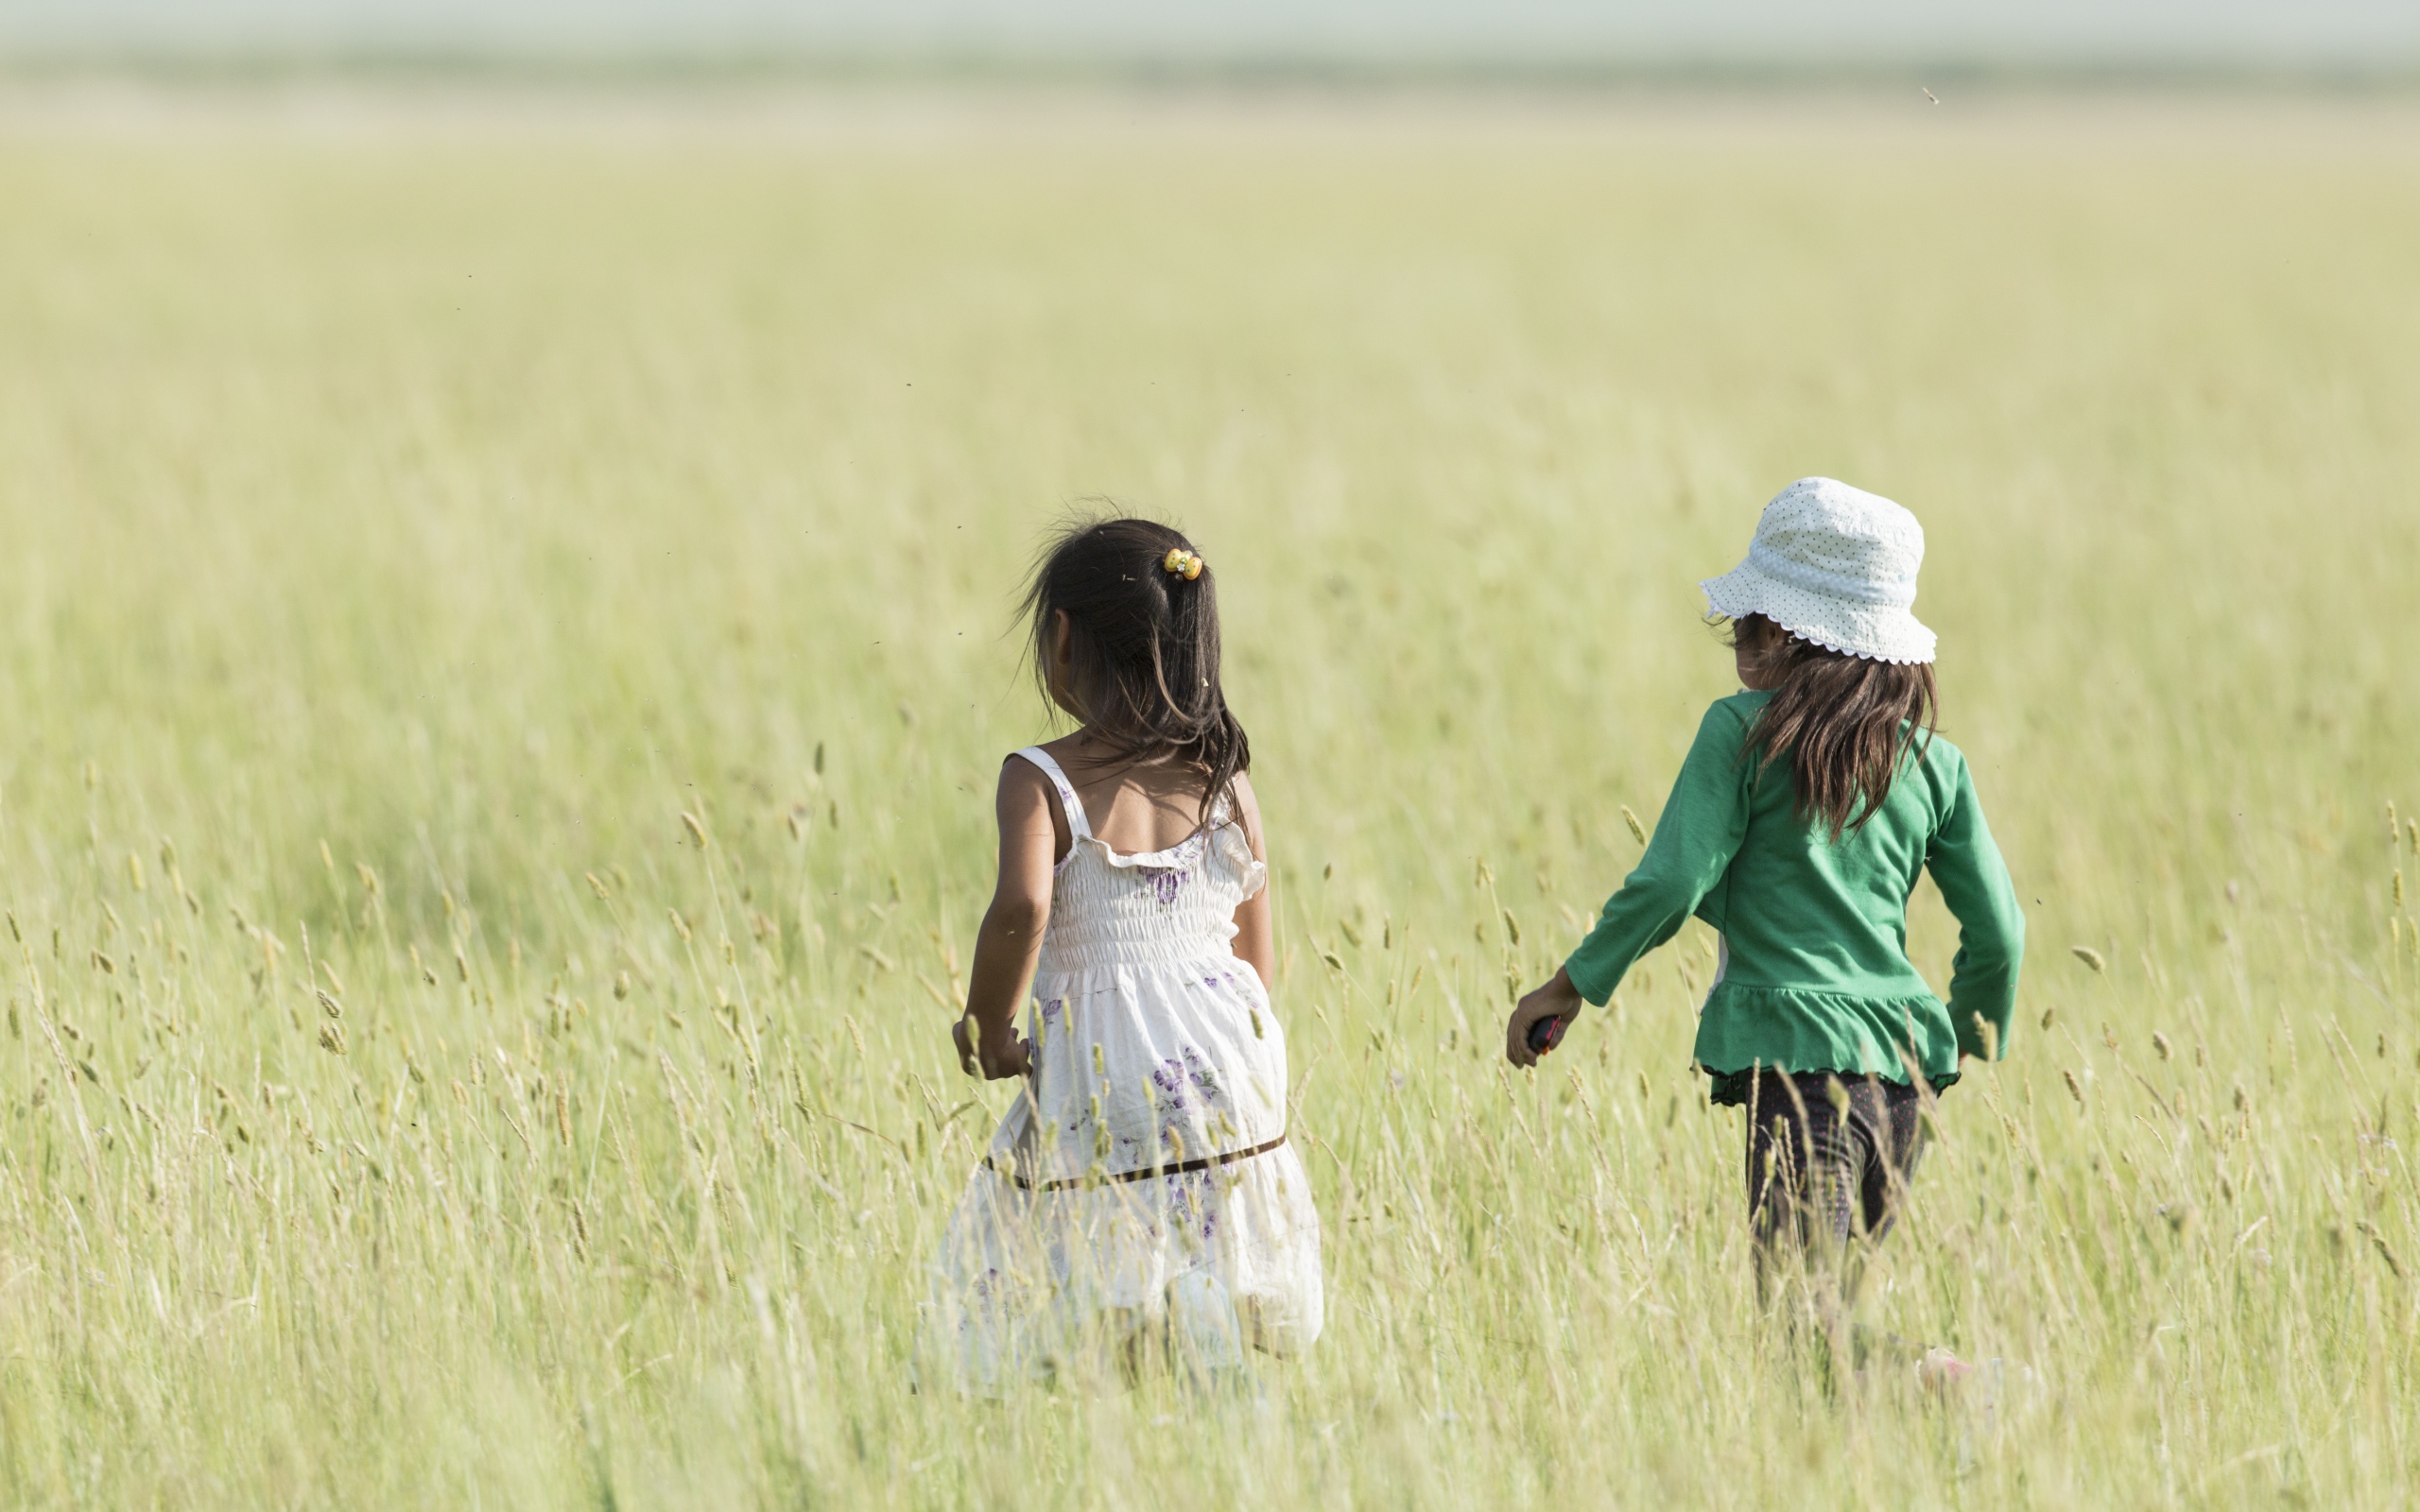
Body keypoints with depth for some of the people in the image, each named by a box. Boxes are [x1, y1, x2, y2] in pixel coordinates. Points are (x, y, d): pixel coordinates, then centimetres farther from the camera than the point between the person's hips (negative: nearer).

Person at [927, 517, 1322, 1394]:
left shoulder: (1040, 780, -5)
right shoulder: (1225, 779, 8)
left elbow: (1022, 910, -23)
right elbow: (1261, 959, 12)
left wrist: (985, 1030, -7)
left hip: (1098, 1080, -4)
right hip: (1231, 1070, 4)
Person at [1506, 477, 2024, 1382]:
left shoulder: (1743, 733, -1)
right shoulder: (1931, 761, 12)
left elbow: (1670, 884, -7)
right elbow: (1997, 932, 12)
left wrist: (1569, 986, 5)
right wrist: (1977, 1037, 30)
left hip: (1797, 1051, -6)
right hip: (1903, 1058, 6)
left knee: (1800, 1321, -13)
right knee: (1830, 1306, 16)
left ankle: (1943, 1383, -37)